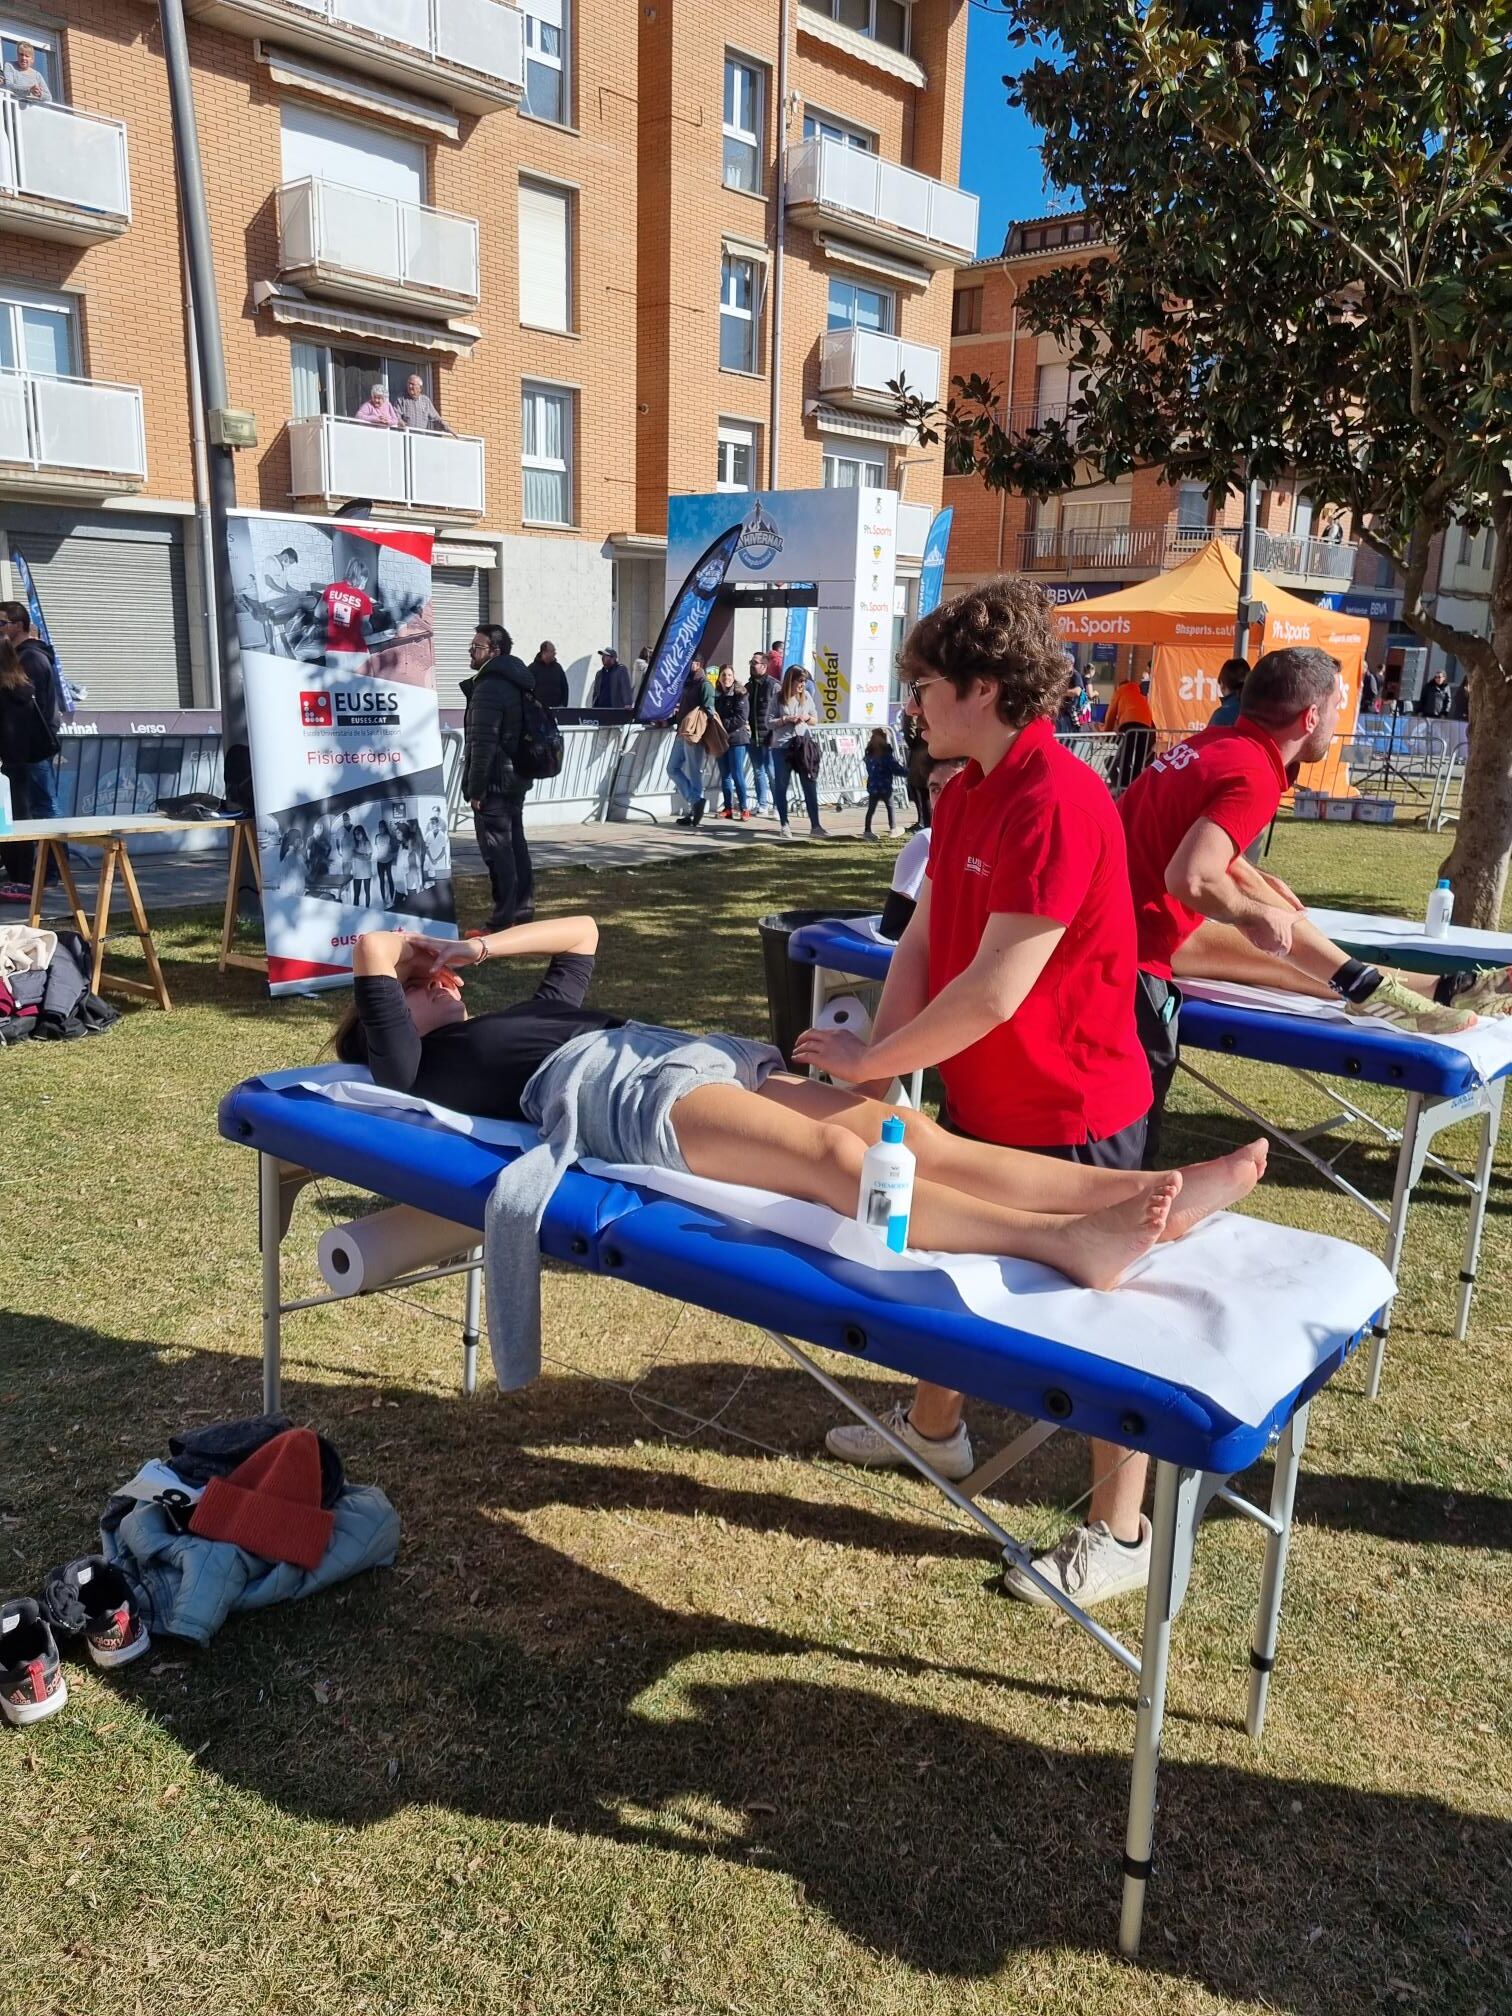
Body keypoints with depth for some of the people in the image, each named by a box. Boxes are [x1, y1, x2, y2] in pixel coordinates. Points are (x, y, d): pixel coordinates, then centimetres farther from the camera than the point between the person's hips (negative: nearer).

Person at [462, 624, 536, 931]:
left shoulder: (488, 688, -17)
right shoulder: (516, 684, 14)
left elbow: (483, 744, -22)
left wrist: (475, 788, -18)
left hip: (494, 782, -10)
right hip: (516, 778, 10)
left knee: (496, 850, -7)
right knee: (515, 842, 17)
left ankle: (502, 920, -6)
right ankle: (524, 906, 25)